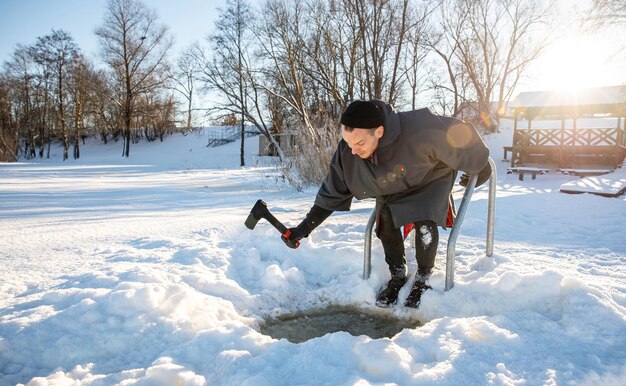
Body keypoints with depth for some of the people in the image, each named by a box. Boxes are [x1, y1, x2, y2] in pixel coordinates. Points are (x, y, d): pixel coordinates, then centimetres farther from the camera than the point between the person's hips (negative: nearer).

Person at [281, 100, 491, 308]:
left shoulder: (419, 130, -44)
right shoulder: (347, 152, -28)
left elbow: (459, 135, -25)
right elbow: (332, 193, -15)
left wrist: (478, 167, -7)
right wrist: (303, 228, -19)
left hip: (432, 178, -3)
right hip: (392, 189, 4)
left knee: (424, 222, -25)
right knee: (386, 220, -17)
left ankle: (423, 278, -1)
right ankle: (397, 275, 7)